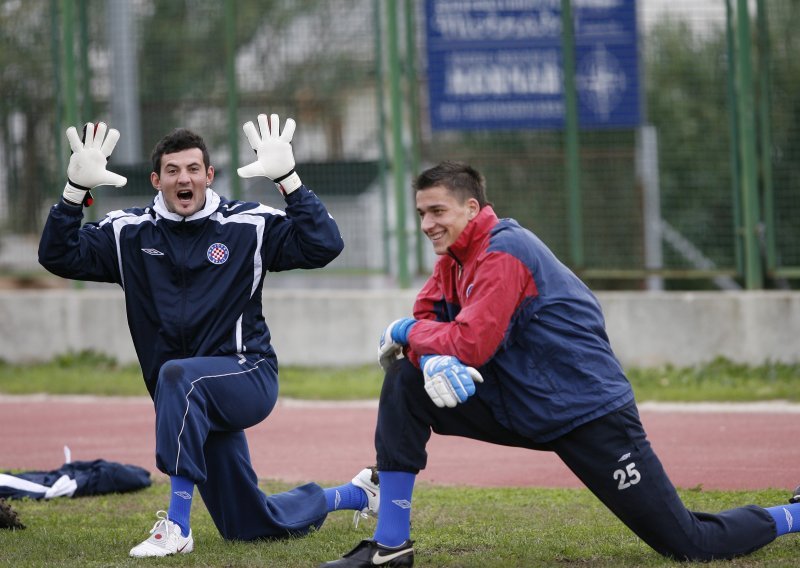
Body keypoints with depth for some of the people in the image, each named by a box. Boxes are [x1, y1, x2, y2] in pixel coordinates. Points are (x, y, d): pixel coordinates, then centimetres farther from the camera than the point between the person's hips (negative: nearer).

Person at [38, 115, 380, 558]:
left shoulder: (248, 226, -3)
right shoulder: (130, 233, 5)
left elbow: (324, 245, -13)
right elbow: (58, 256, -1)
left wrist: (287, 178, -20)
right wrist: (76, 188, -13)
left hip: (249, 377, -5)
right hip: (194, 404, 5)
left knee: (178, 376, -39)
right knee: (250, 525, 12)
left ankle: (177, 526, -36)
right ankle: (354, 494, 42)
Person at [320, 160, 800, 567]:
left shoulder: (503, 252, -18)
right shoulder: (454, 259, 9)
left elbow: (471, 344, -25)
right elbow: (424, 322, 3)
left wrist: (406, 333, -10)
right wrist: (432, 359, -20)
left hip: (590, 416, -8)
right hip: (517, 410, 8)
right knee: (406, 382, -8)